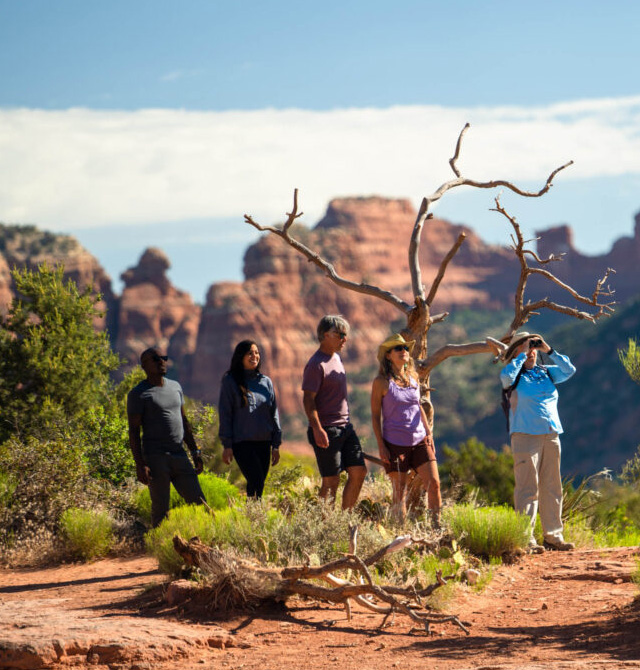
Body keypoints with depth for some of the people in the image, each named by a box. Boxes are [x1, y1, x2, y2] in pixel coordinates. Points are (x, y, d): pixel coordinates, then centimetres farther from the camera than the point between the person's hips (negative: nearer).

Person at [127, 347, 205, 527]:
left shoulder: (175, 387, 15)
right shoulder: (138, 394, -4)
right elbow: (133, 431, -7)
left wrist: (195, 452, 17)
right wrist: (140, 465, -15)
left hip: (179, 456, 6)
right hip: (155, 458, -6)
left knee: (198, 502, 2)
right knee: (160, 509, -3)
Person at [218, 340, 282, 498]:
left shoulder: (265, 381, 13)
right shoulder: (230, 381, 0)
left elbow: (273, 413, 15)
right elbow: (225, 414, -2)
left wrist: (276, 445, 11)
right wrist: (227, 445, -7)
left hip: (263, 443, 5)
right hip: (242, 443, -5)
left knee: (258, 486, 6)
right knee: (256, 484, -17)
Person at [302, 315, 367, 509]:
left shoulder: (336, 358, 15)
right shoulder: (316, 365, -13)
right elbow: (308, 399, -18)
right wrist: (317, 429, -27)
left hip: (345, 427, 9)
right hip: (327, 431, -9)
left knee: (359, 471, 4)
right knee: (331, 481, -5)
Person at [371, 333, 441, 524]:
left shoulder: (413, 376, 8)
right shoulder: (381, 382, -6)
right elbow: (375, 415, -3)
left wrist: (428, 432, 13)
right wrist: (381, 446, -8)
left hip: (420, 440, 4)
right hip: (395, 444, -4)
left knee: (434, 483, -3)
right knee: (399, 491, 1)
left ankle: (437, 525, 9)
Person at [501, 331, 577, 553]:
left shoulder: (546, 373, 16)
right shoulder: (515, 376, 2)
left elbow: (569, 370, 7)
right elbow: (506, 376, -20)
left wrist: (548, 350, 3)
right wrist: (522, 355, -10)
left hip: (551, 435, 6)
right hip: (525, 435, -6)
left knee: (552, 488, 8)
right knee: (527, 488, -9)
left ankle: (553, 535, 14)